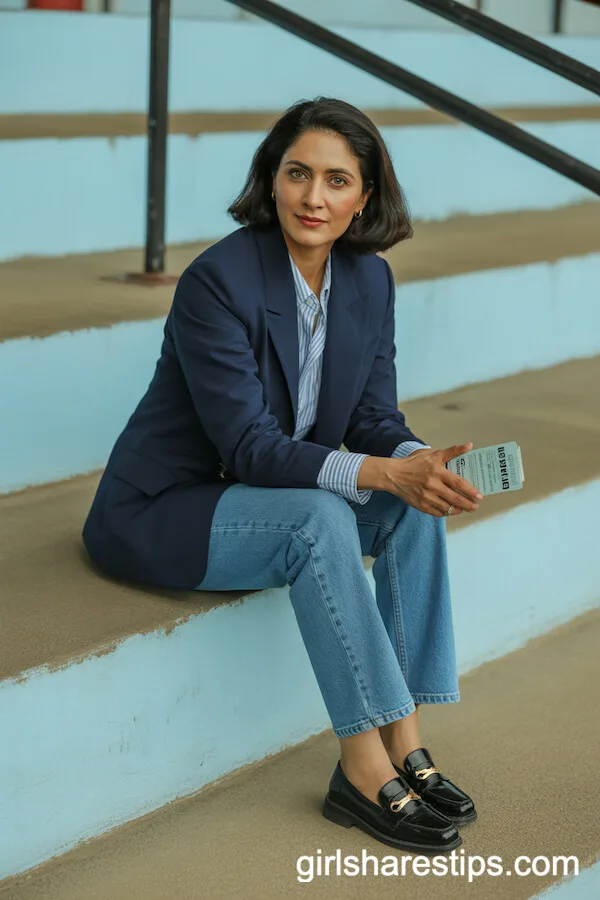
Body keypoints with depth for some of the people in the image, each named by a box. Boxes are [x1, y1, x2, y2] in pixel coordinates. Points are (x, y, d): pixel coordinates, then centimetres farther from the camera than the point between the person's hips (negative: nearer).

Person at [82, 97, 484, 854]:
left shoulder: (368, 279, -2)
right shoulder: (217, 281, -23)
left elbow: (373, 418, 0)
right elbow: (250, 447, -26)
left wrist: (420, 460, -23)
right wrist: (383, 472, -36)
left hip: (265, 495, 7)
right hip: (159, 512, -7)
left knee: (416, 503, -15)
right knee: (319, 518, -32)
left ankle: (404, 743, -12)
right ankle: (363, 770, -23)